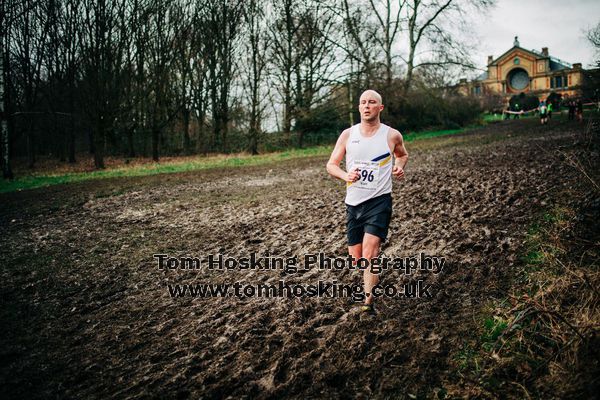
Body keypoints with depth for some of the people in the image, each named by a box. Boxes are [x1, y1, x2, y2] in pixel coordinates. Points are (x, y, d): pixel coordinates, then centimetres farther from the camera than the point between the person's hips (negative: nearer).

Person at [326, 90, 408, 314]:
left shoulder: (392, 135, -1)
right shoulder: (348, 135, 3)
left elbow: (403, 154, 20)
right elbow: (331, 165, 6)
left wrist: (399, 166, -2)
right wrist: (345, 176, -15)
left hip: (379, 201, -3)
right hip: (353, 203, 4)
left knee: (369, 254, -19)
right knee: (356, 258, 11)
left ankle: (368, 301, -13)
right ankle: (373, 277, 44)